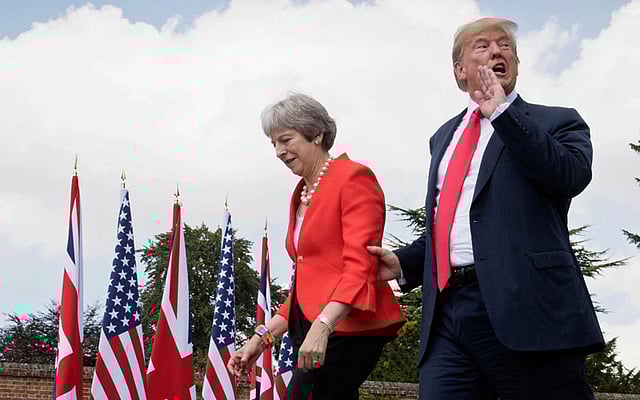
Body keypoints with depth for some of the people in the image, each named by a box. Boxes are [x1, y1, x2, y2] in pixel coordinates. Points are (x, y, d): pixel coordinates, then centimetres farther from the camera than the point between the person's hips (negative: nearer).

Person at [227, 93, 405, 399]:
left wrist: (323, 325, -27)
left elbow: (360, 265, -15)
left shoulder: (352, 177, -5)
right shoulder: (300, 195, 20)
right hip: (310, 329, 8)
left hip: (346, 327, -8)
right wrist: (262, 338, 16)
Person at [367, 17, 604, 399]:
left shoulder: (557, 123, 9)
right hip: (447, 314, 5)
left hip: (526, 311, -4)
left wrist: (502, 112, -8)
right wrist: (404, 263, 14)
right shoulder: (445, 136, 26)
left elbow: (572, 175, -13)